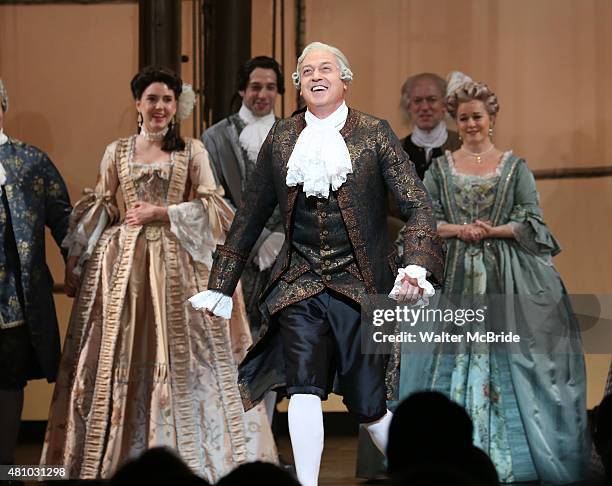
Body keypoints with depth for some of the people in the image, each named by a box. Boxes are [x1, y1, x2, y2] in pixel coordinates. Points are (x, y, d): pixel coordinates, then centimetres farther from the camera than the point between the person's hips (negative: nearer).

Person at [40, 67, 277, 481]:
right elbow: (98, 210, 12)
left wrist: (161, 212, -9)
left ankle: (185, 455, 3)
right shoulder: (117, 152, 10)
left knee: (179, 357, -3)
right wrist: (77, 263, 5)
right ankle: (116, 457, 6)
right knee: (118, 356, 0)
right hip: (125, 261, 2)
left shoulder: (193, 151, 5)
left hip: (177, 261, -2)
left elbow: (212, 206, -1)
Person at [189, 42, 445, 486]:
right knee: (304, 386, -18)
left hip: (360, 285, -2)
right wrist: (220, 288, 16)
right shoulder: (281, 138, 6)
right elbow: (250, 217, 14)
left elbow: (417, 205, -7)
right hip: (301, 286, 2)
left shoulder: (374, 133, -2)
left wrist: (416, 267, -25)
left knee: (369, 406, 1)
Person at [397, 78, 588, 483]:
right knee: (452, 356, -2)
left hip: (505, 278, -1)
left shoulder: (515, 167, 6)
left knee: (505, 356, -5)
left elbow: (532, 221, 0)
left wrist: (493, 231, -14)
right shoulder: (441, 168, 10)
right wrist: (459, 230, -13)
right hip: (454, 278, 1)